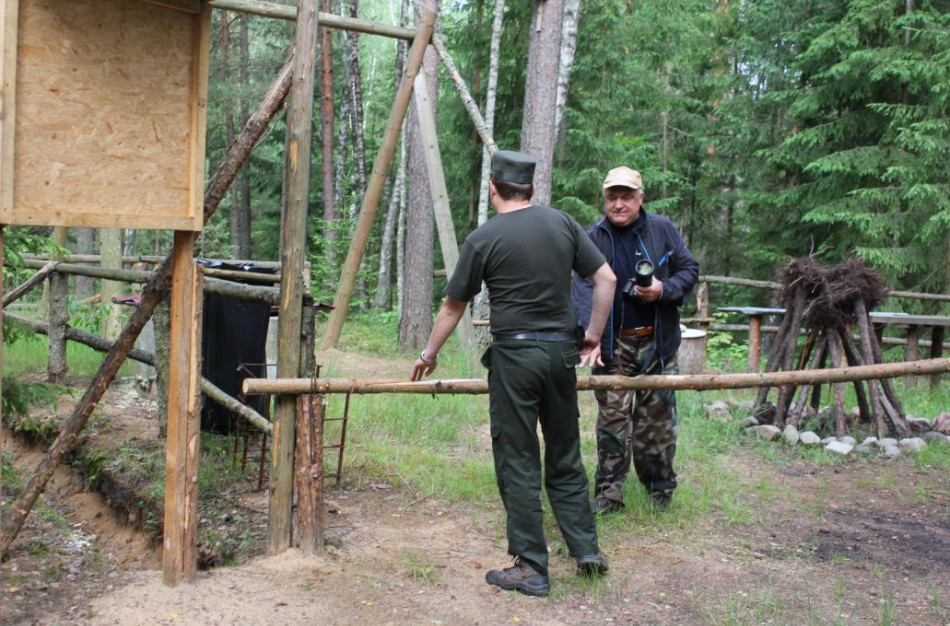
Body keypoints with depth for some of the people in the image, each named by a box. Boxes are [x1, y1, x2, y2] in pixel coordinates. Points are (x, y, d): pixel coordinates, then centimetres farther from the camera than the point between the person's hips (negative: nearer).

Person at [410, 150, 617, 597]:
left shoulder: (483, 238, -5)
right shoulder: (562, 223, 5)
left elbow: (453, 307, 3)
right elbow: (605, 279, 6)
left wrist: (428, 355, 17)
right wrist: (593, 334, 17)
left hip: (515, 354, -4)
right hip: (562, 351, 4)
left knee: (518, 464, 3)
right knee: (565, 457, 16)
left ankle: (531, 569, 9)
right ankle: (586, 550, 21)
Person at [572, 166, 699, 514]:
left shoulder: (662, 230, 3)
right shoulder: (593, 239, -4)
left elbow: (689, 269, 9)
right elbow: (583, 289, -15)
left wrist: (664, 290, -12)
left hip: (657, 343, 2)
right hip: (613, 345, -1)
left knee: (658, 418, 9)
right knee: (612, 419, -1)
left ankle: (660, 487, 24)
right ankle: (608, 492, 7)